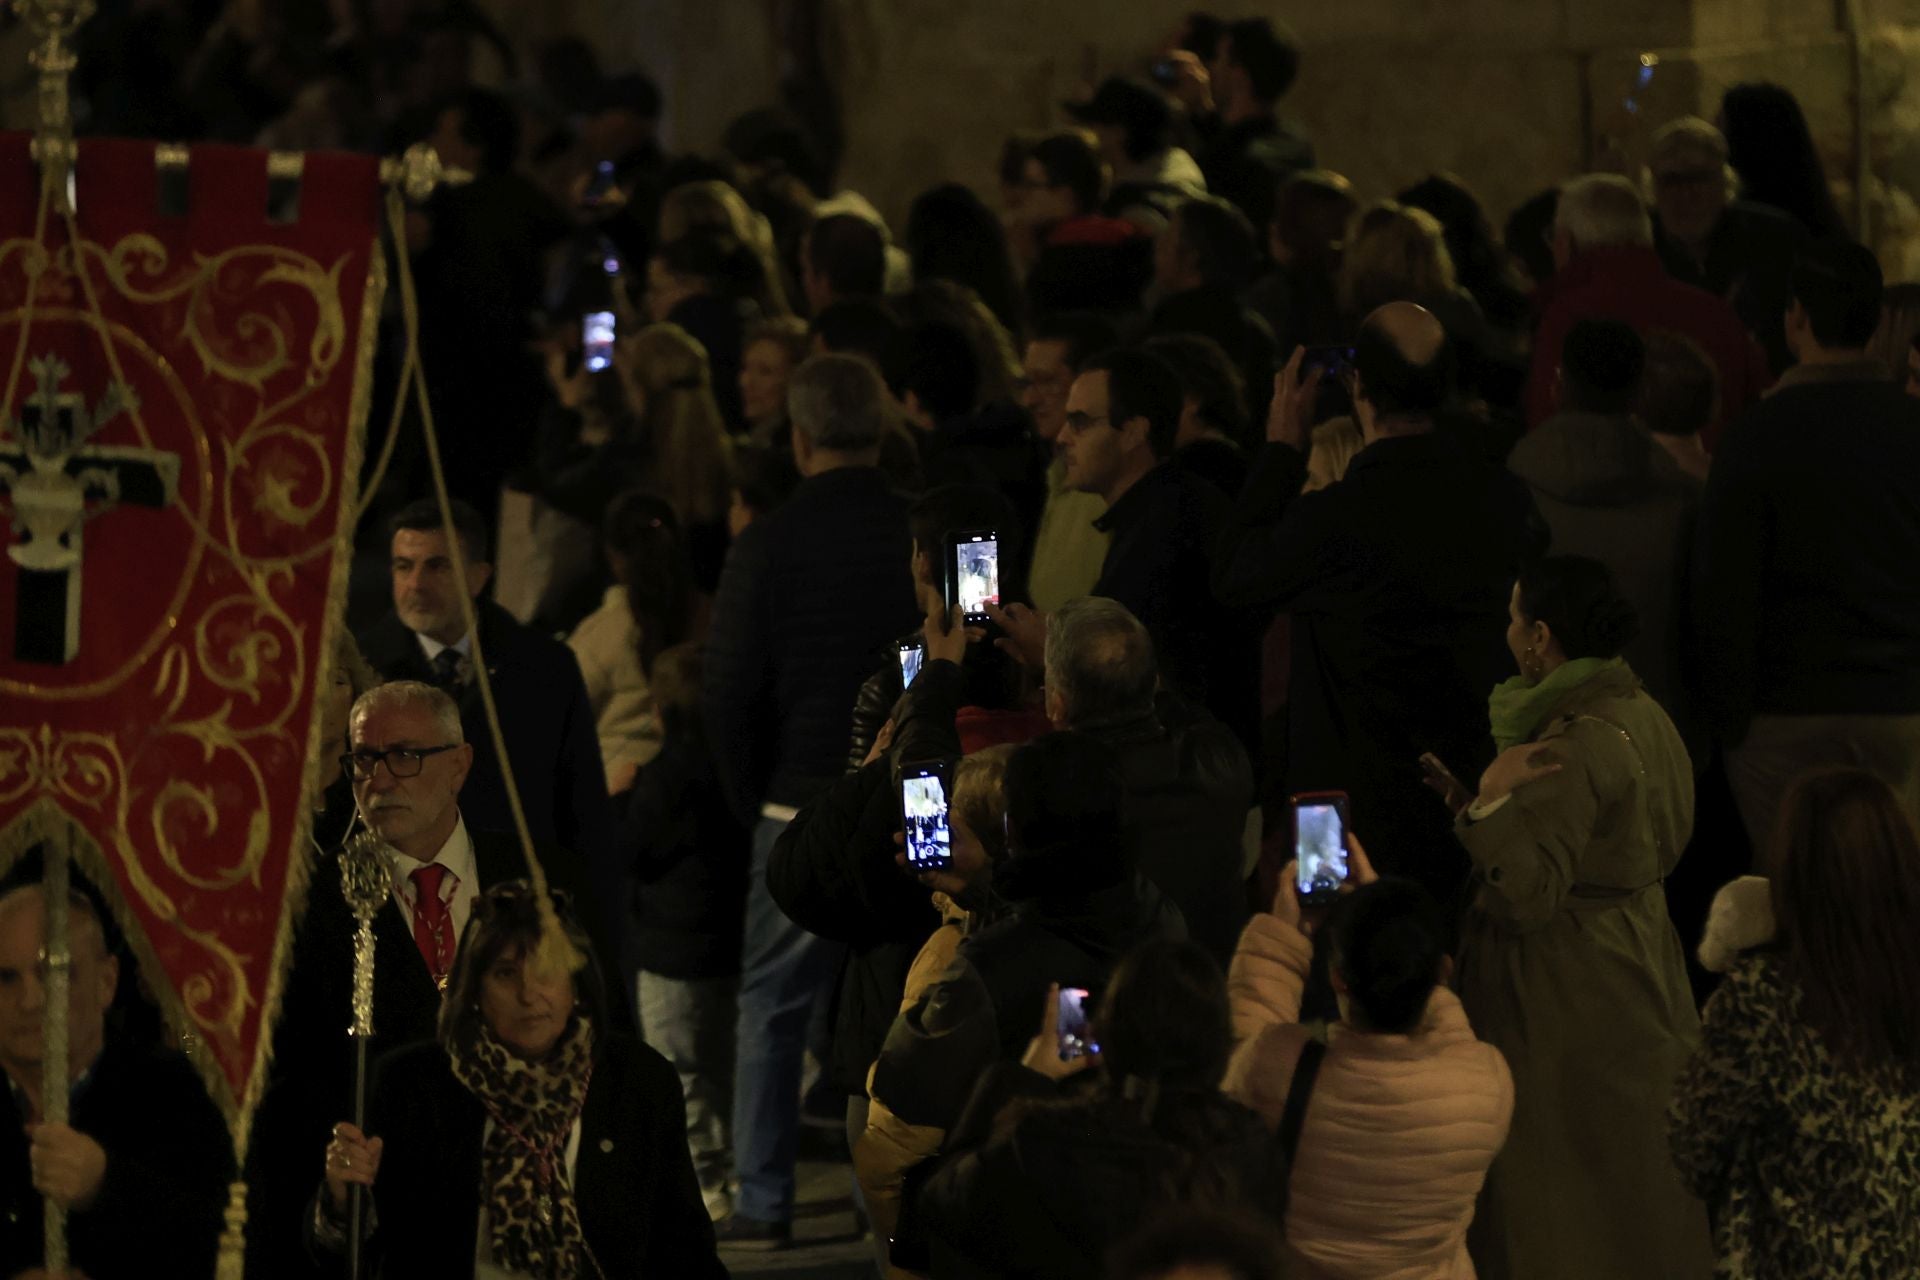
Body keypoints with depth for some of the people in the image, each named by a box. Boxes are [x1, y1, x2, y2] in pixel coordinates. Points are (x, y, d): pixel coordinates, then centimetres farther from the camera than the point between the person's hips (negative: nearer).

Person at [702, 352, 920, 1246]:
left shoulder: (769, 544, -8)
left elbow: (728, 693, -5)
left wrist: (751, 798, 9)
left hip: (802, 804, -2)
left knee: (772, 1005, 8)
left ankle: (763, 1204, 6)